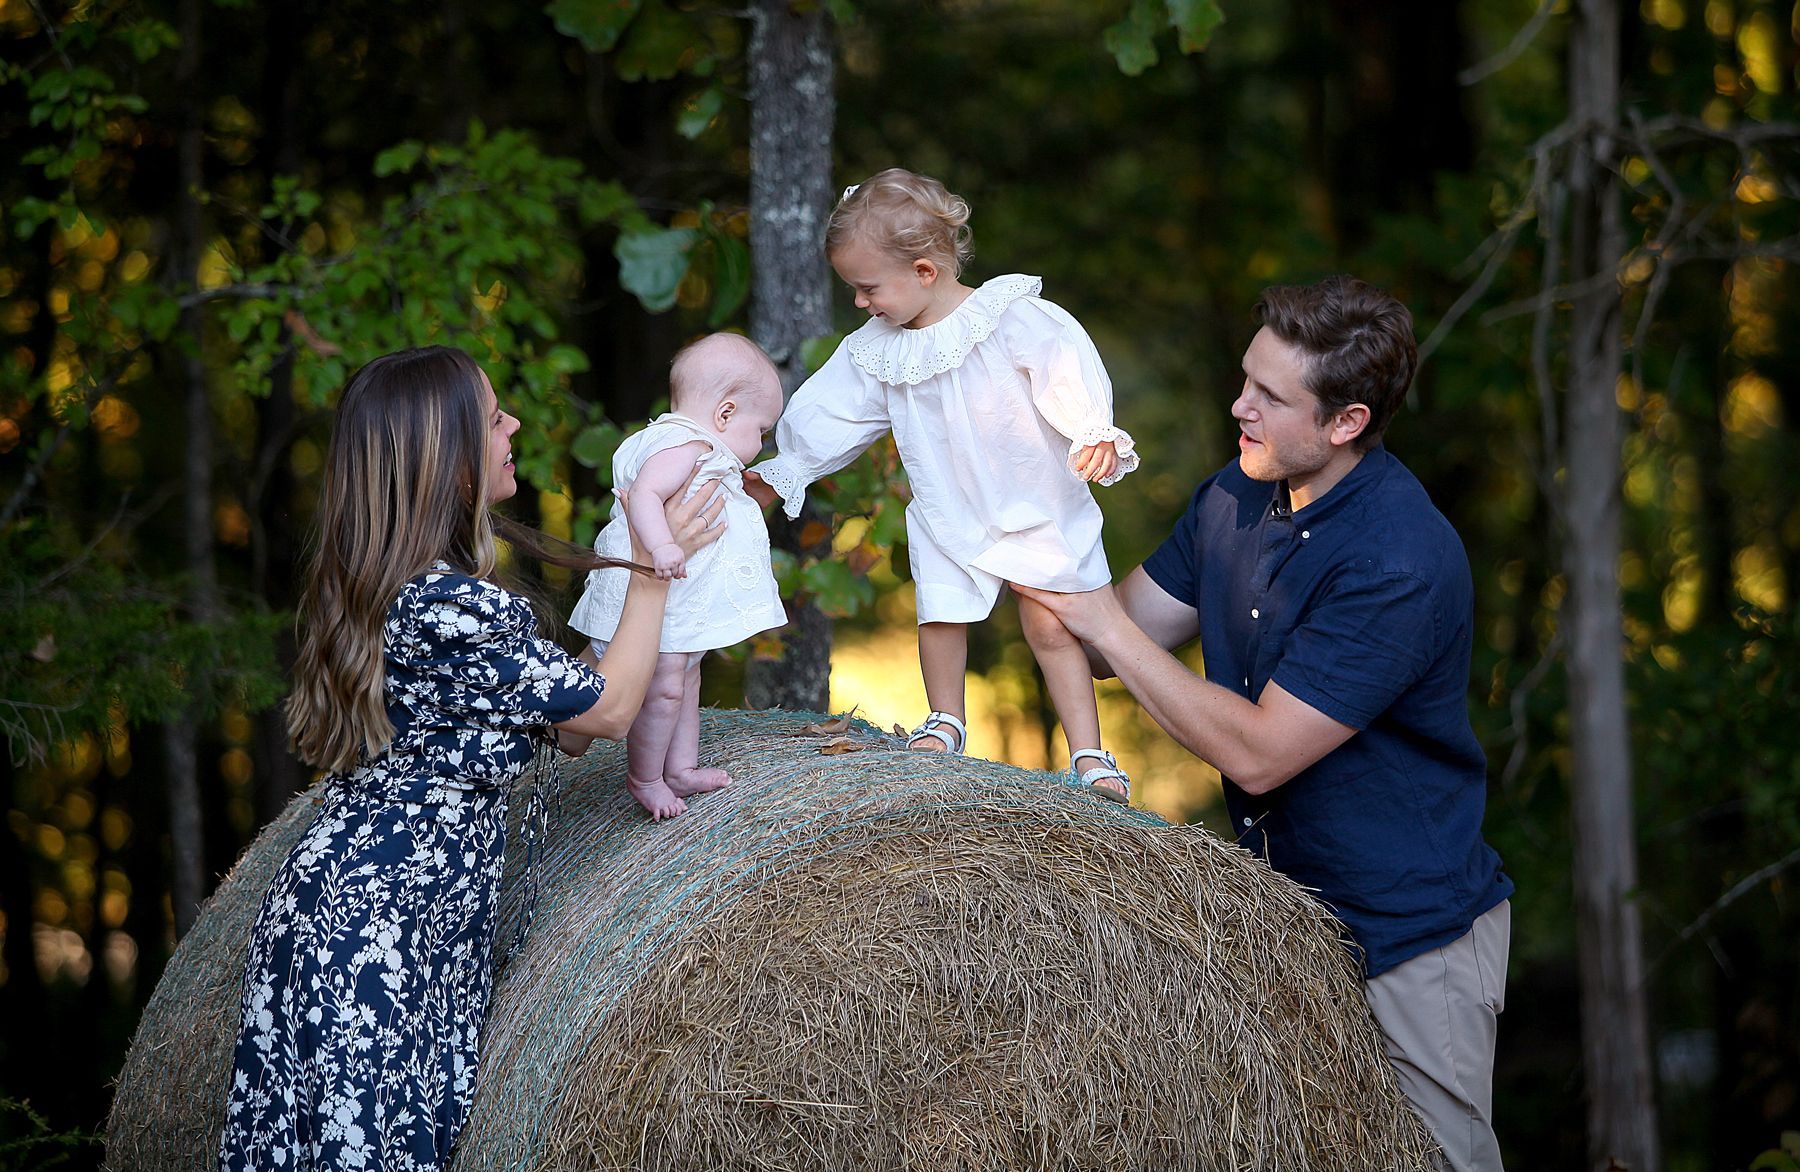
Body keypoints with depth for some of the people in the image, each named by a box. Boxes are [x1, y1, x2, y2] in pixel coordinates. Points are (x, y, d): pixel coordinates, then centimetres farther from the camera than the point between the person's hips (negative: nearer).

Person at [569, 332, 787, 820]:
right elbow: (643, 495, -34)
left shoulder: (696, 450, 14)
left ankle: (682, 768, 32)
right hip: (653, 599, -12)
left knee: (686, 681, 21)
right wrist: (661, 545, -49)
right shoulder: (683, 447, -20)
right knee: (663, 688, -7)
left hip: (684, 606, 12)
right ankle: (644, 779, 6)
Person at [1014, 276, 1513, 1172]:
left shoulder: (1402, 563, -26)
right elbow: (1106, 648, 8)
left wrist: (1107, 625, -23)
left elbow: (1257, 754, -26)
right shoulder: (1234, 498, 2)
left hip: (1409, 938, -8)